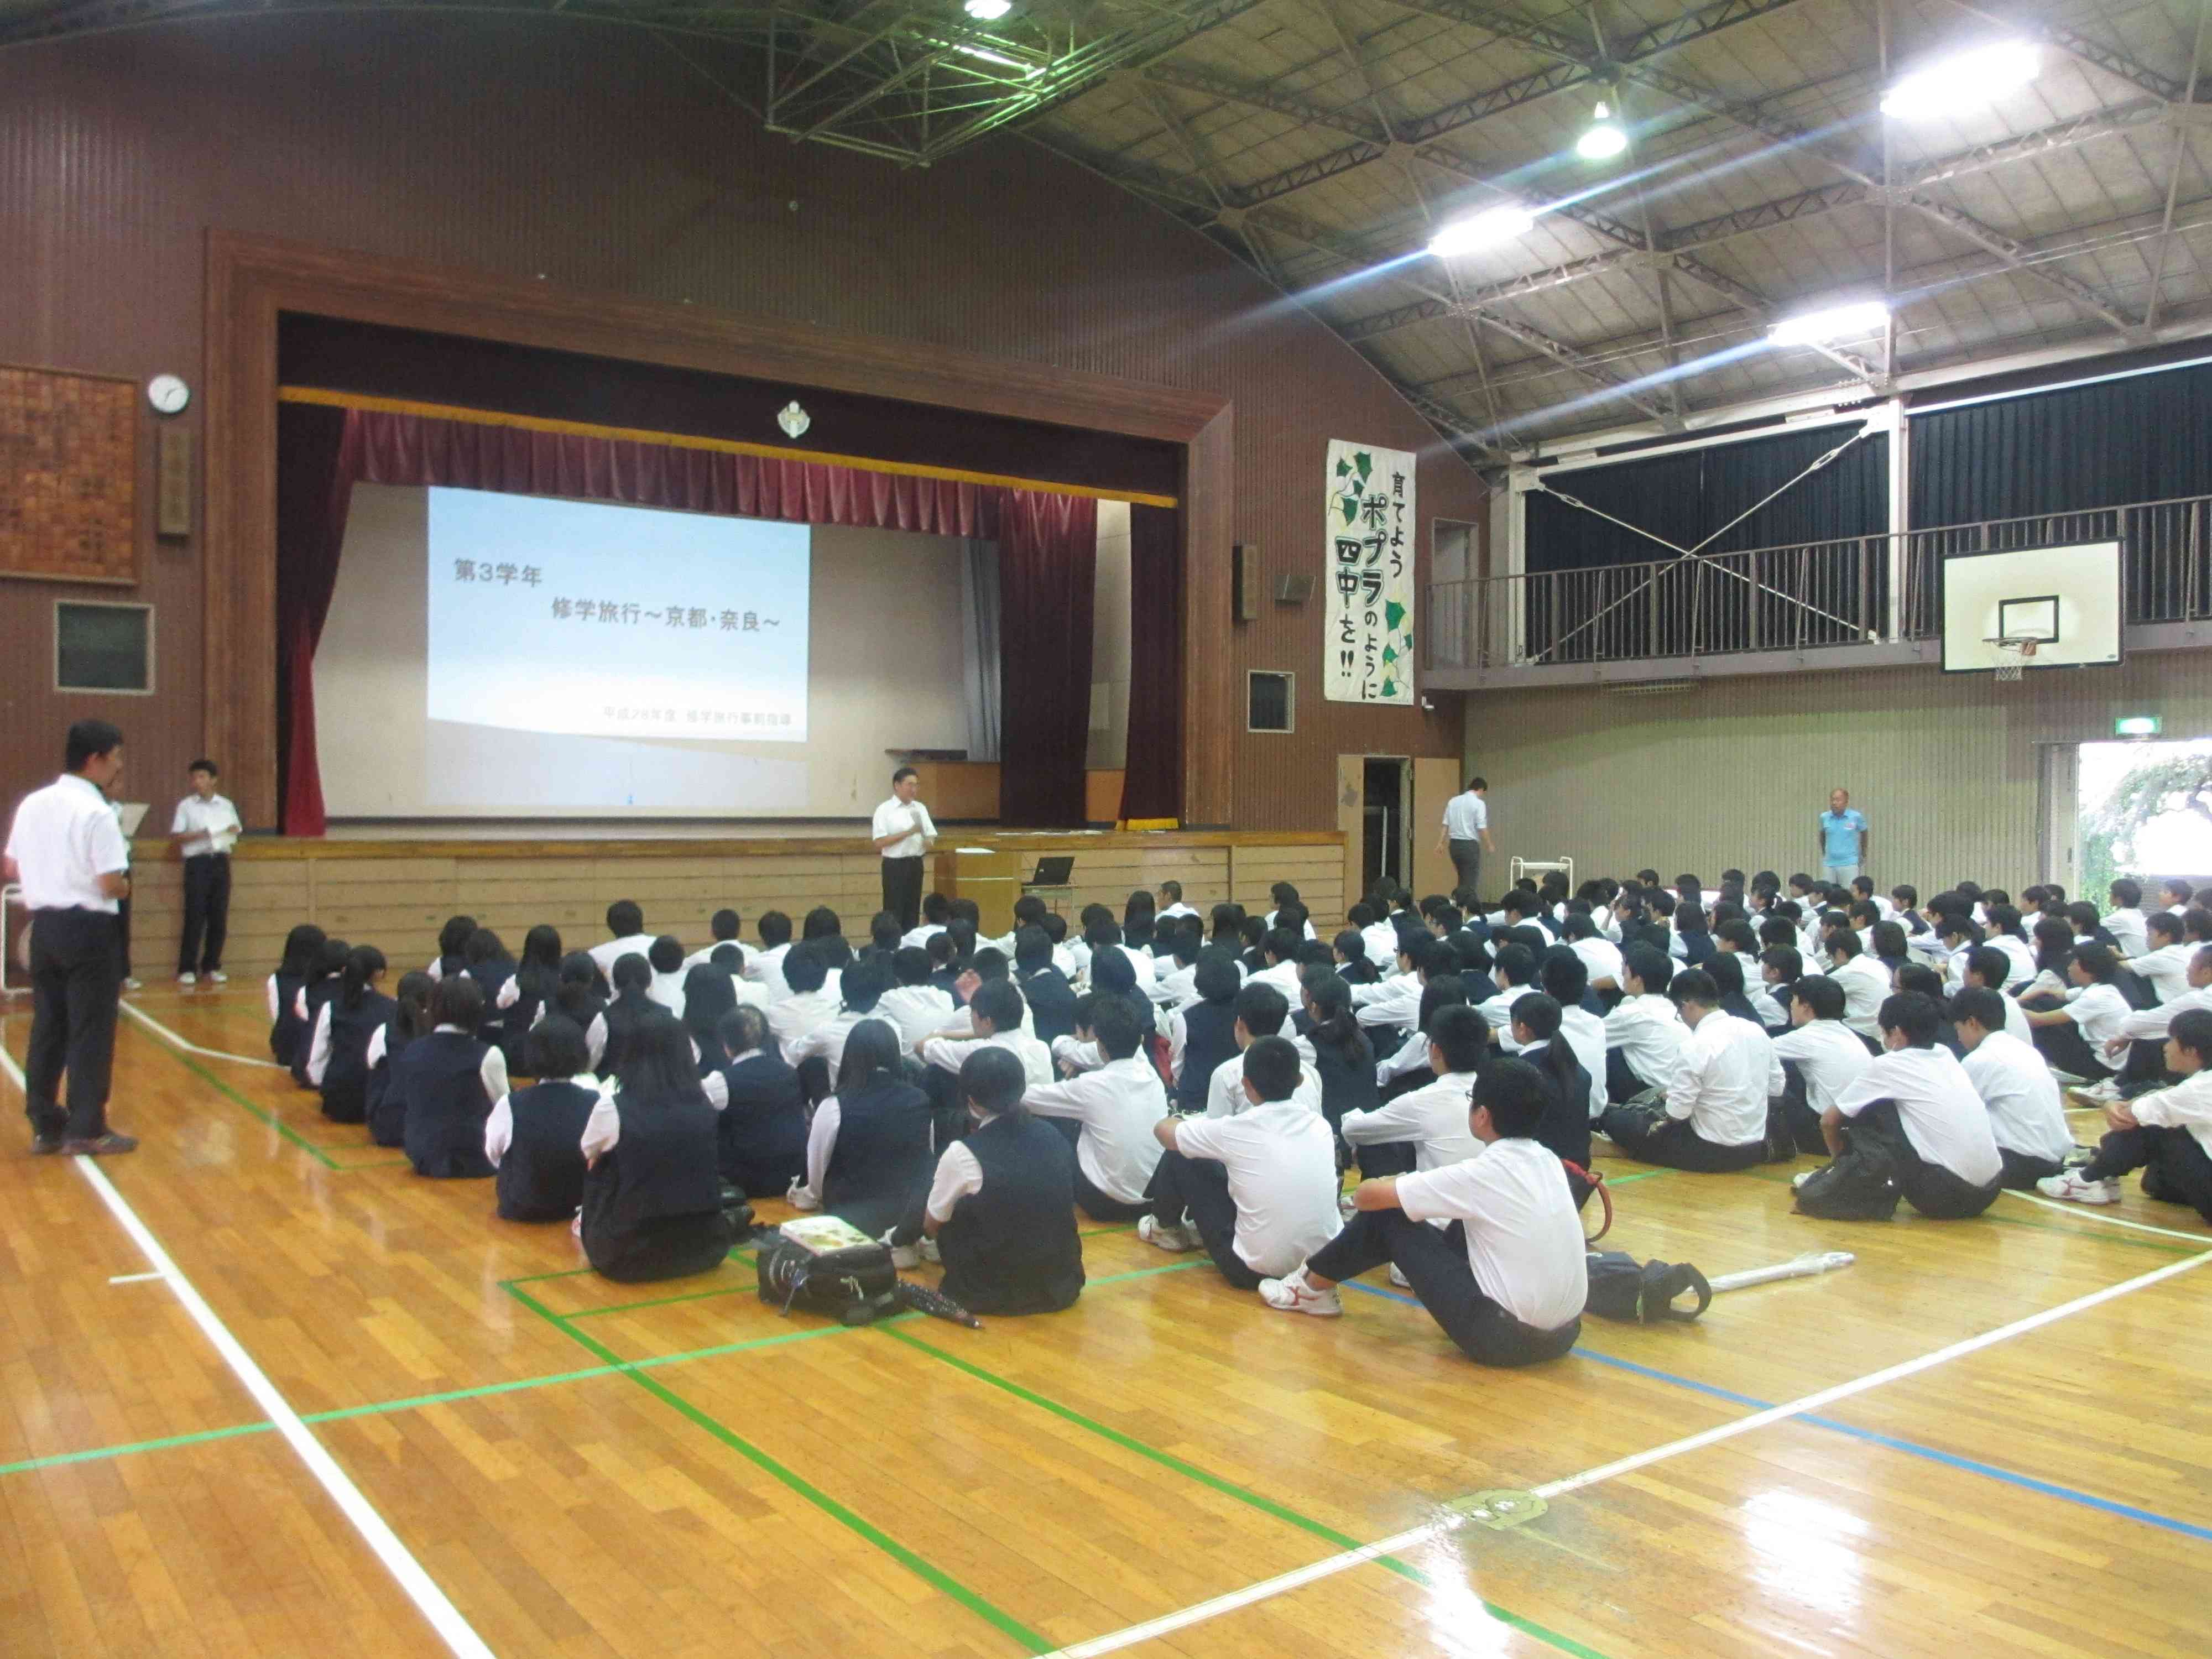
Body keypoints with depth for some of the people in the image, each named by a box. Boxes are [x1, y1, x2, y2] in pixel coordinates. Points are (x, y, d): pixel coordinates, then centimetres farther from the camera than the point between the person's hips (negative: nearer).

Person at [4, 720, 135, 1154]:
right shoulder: (97, 813, -15)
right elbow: (112, 885, -19)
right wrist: (124, 887, 1)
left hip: (44, 925, 7)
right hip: (88, 927, -7)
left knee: (48, 1027, 13)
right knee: (91, 1030, 0)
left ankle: (45, 1125, 19)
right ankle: (87, 1129, 5)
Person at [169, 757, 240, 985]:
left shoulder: (226, 806, 12)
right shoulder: (186, 806, 4)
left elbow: (237, 831, 17)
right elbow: (175, 838, 0)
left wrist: (233, 832, -6)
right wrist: (199, 835, -15)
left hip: (221, 861, 3)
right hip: (197, 862, -3)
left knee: (219, 917, 3)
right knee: (195, 916, -6)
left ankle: (212, 966, 11)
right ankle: (187, 968, -1)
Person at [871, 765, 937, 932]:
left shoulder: (920, 808, 9)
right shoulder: (885, 810, -8)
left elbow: (931, 835, 13)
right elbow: (879, 843, -13)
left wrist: (928, 842, -12)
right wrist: (908, 833, -20)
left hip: (916, 864, 5)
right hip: (895, 865, -5)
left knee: (913, 911, 10)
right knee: (894, 912, -2)